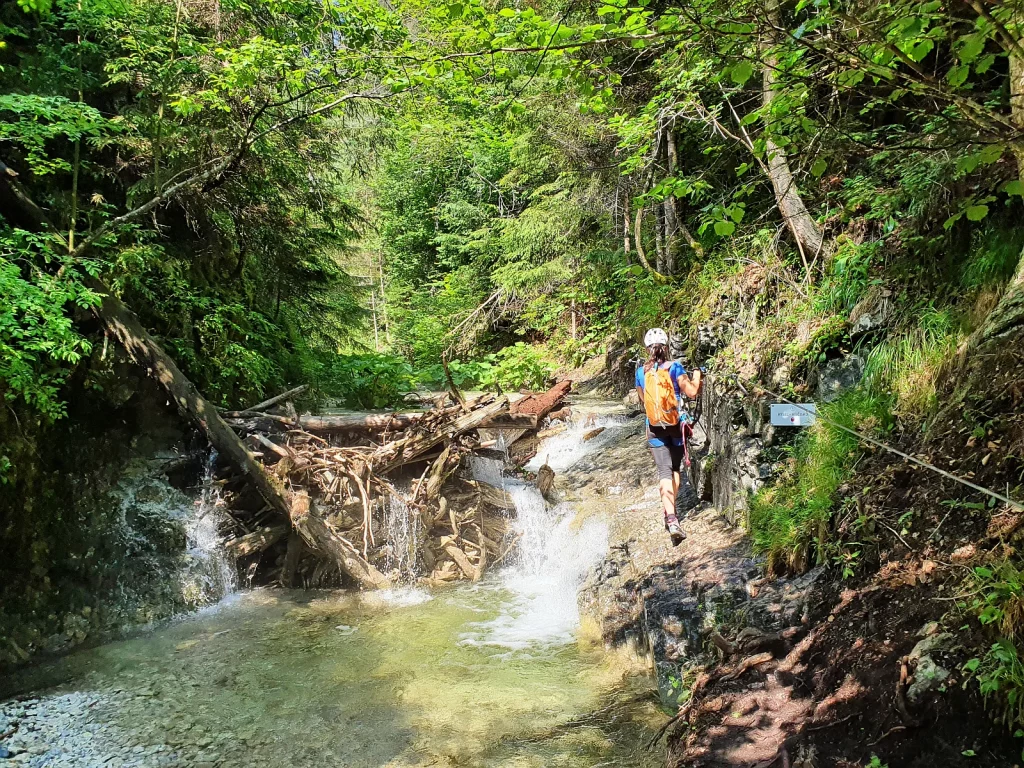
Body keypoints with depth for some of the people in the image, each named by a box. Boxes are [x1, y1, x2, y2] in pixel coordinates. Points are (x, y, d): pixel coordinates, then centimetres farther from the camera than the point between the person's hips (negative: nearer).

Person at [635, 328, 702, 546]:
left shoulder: (641, 372, 2)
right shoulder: (675, 367, -7)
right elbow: (691, 392, -13)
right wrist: (696, 376, 6)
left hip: (655, 428, 1)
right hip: (676, 425, -1)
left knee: (665, 472, -4)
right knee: (675, 468, 18)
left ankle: (671, 519, -19)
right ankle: (671, 510, 26)